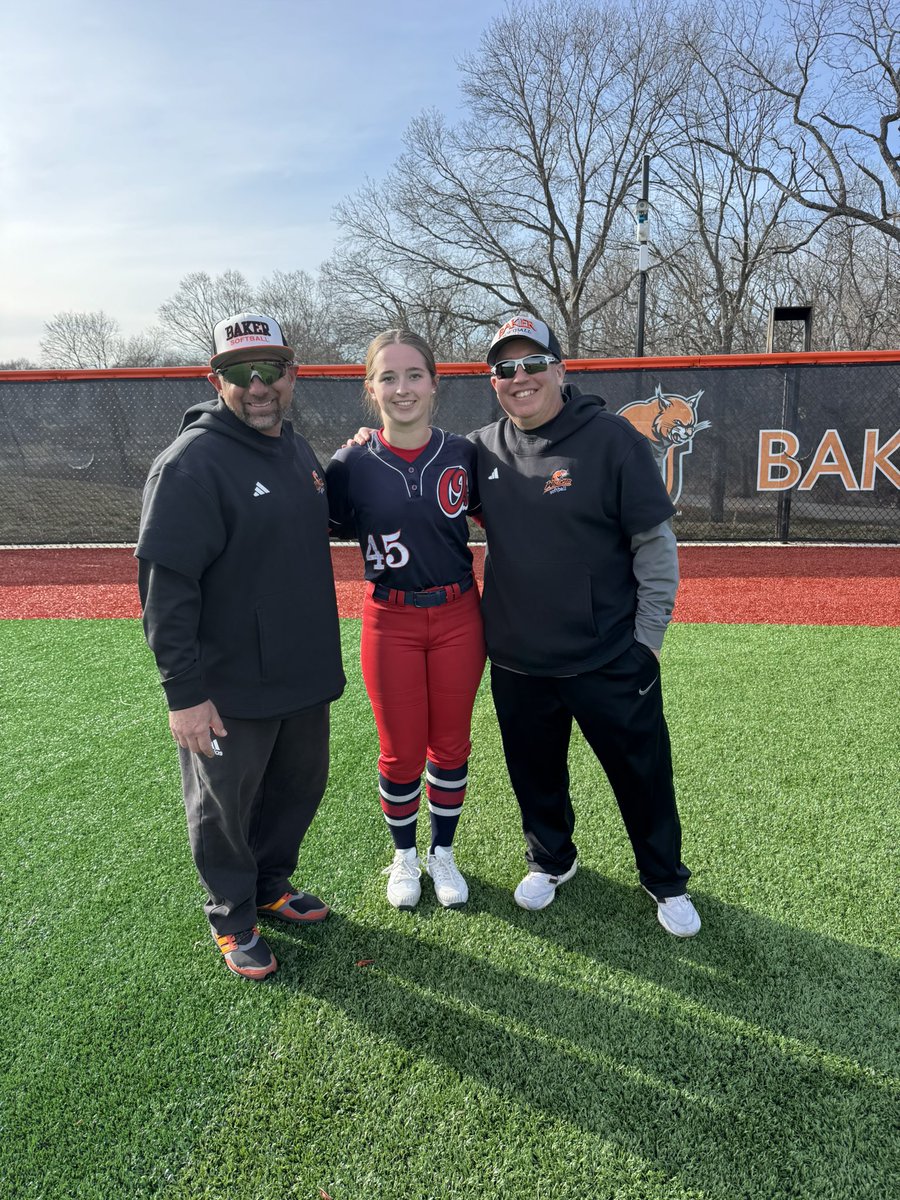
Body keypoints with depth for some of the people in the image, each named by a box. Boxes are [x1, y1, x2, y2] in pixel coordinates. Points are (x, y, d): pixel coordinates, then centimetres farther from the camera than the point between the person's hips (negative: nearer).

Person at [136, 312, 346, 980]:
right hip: (228, 688, -7)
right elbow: (166, 583, -21)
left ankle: (271, 884, 45)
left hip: (305, 676, 8)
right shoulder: (192, 463, -18)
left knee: (300, 786, 21)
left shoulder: (300, 452, 8)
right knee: (225, 806, 11)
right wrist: (183, 691, -22)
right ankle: (234, 918, 34)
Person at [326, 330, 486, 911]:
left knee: (451, 744, 12)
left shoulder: (463, 453, -3)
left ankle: (443, 852, 34)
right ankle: (405, 855, 34)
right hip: (391, 622, -1)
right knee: (402, 751, 9)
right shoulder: (352, 465, -7)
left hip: (458, 617, 1)